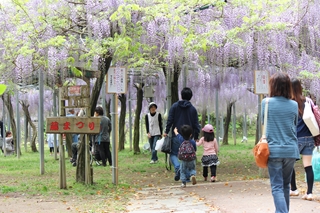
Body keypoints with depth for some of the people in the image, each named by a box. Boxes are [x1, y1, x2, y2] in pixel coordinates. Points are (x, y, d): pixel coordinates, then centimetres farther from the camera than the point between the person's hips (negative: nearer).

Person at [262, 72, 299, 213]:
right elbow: (295, 126, 13)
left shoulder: (266, 102, -5)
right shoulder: (294, 105, 2)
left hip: (274, 150, -3)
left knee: (277, 187, -4)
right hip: (291, 150, 3)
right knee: (286, 185, 17)